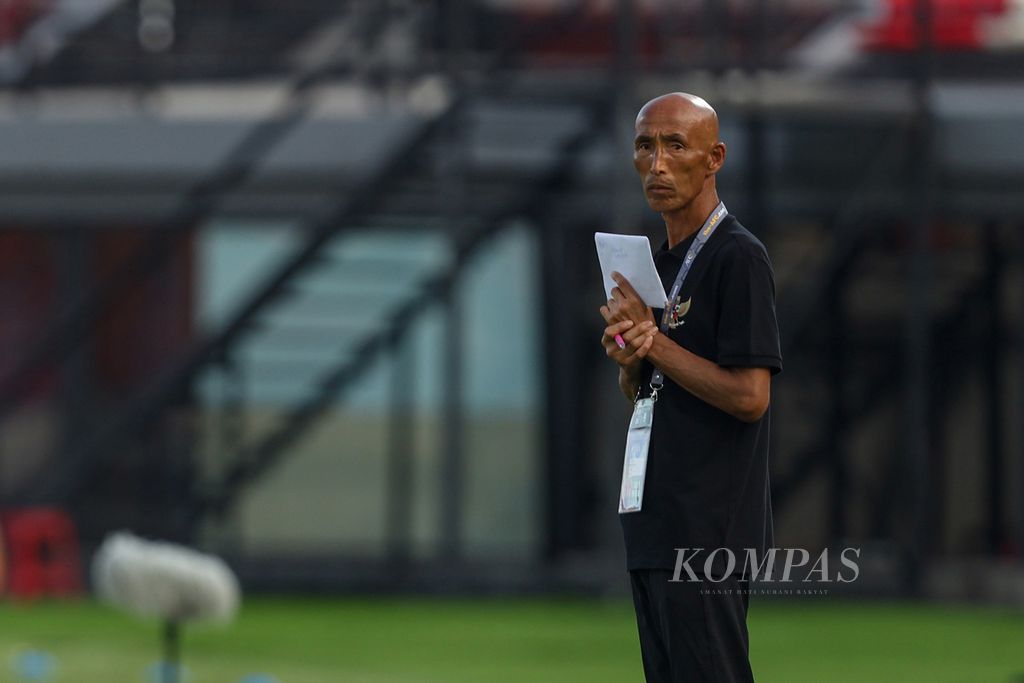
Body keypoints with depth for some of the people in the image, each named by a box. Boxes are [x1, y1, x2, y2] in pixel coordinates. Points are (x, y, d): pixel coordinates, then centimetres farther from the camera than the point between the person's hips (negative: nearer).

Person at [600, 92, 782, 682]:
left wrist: (652, 340, -13)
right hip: (655, 527, 10)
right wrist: (627, 354, 0)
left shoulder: (739, 257, -11)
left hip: (709, 532, -10)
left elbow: (749, 396, -19)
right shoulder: (660, 260, 18)